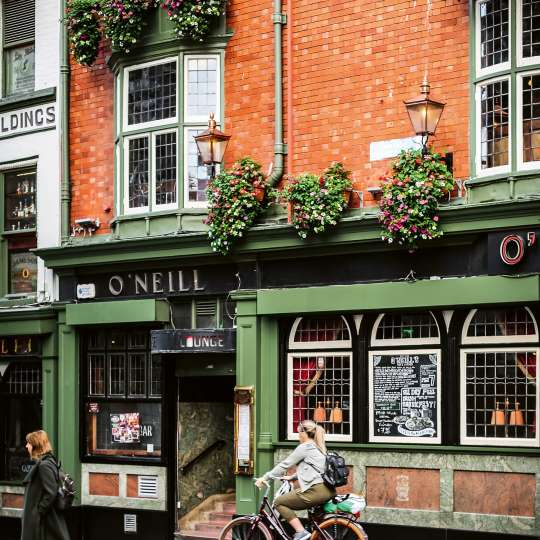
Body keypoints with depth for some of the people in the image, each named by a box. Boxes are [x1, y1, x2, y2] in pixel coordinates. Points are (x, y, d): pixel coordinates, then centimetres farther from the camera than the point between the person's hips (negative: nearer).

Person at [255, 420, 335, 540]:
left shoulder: (304, 447, -3)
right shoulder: (318, 448, 23)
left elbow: (284, 465, -1)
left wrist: (264, 478, 6)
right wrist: (292, 477, 33)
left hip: (316, 490, -9)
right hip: (329, 491, 9)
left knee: (279, 503, 1)